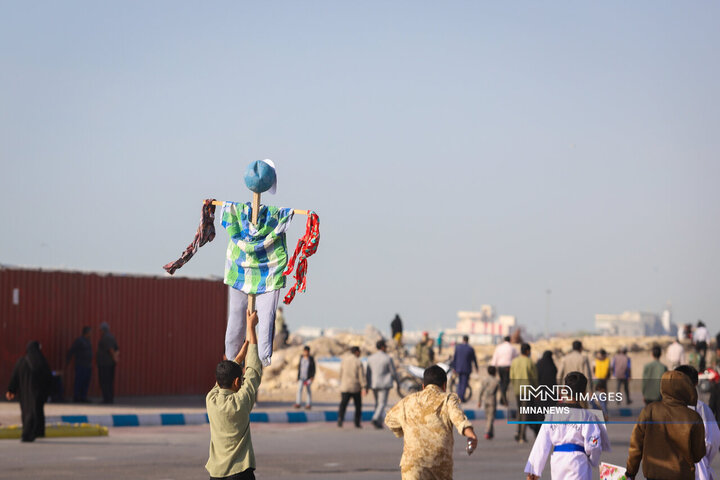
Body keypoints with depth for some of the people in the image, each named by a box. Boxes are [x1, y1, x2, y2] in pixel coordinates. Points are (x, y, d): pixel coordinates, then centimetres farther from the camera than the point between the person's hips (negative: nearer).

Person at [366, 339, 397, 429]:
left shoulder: (370, 358, 3)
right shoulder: (388, 358, -10)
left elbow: (368, 373, 4)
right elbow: (393, 372, -5)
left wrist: (366, 386, 8)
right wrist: (396, 379, 15)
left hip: (373, 384, 5)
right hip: (384, 384, -5)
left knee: (377, 403, 17)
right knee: (382, 403, -3)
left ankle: (379, 423, 19)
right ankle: (376, 419, -23)